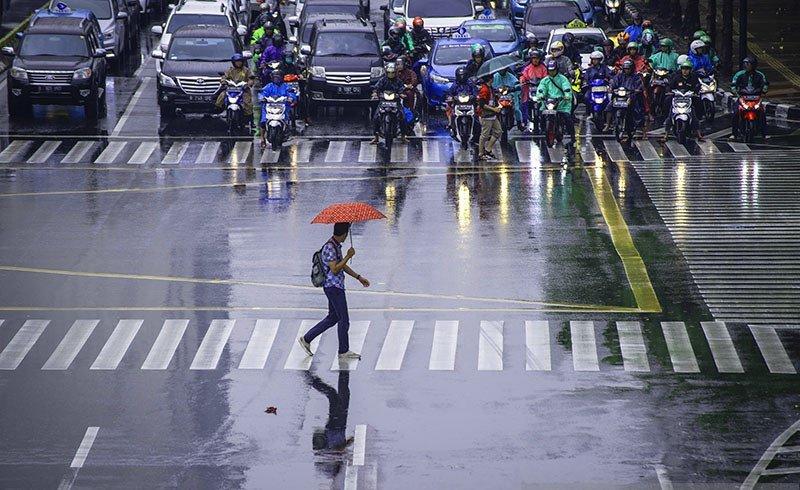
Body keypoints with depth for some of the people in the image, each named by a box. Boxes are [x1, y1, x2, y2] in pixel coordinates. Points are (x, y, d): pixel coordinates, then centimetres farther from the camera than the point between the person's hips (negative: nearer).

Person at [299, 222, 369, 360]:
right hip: (334, 287, -10)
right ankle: (344, 352, 8)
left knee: (333, 318, 17)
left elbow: (342, 266, 22)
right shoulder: (329, 248, -19)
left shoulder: (337, 246, 12)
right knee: (344, 320, -2)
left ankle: (306, 339, 21)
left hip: (336, 287, 10)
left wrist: (359, 277, 23)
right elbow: (335, 269, -24)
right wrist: (348, 256, -21)